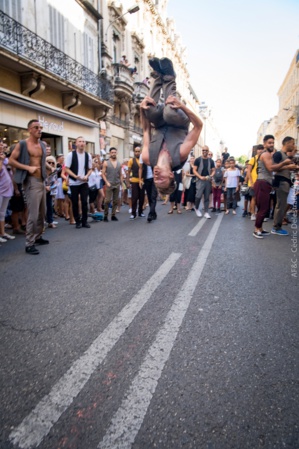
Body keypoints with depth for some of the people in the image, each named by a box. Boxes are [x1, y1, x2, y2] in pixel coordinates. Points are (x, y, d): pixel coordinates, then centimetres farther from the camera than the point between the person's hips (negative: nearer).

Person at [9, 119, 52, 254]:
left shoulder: (42, 145, 14)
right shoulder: (22, 144, -5)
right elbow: (11, 161, -8)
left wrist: (50, 167, 7)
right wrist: (28, 168, -17)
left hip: (42, 181, 8)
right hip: (31, 181, -8)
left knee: (42, 213, 14)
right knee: (33, 214, -11)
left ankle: (37, 237, 29)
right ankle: (29, 244, -3)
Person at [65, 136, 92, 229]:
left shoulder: (88, 155, 4)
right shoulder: (71, 154, -7)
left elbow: (90, 169, 11)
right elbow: (66, 169, -7)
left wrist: (86, 176, -10)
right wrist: (76, 176, -20)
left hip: (84, 182, 2)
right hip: (73, 182, -2)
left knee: (85, 202, 1)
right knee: (75, 202, 4)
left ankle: (84, 221, 12)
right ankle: (78, 221, 16)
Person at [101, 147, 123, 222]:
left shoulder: (119, 164, 11)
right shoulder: (106, 163, 1)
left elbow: (120, 175, 14)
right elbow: (103, 174, -2)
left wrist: (121, 183, 7)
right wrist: (107, 182, -13)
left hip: (117, 185, 4)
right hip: (109, 185, -4)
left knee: (115, 201, 5)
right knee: (107, 200, -8)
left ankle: (113, 215, 13)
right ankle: (105, 215, 4)